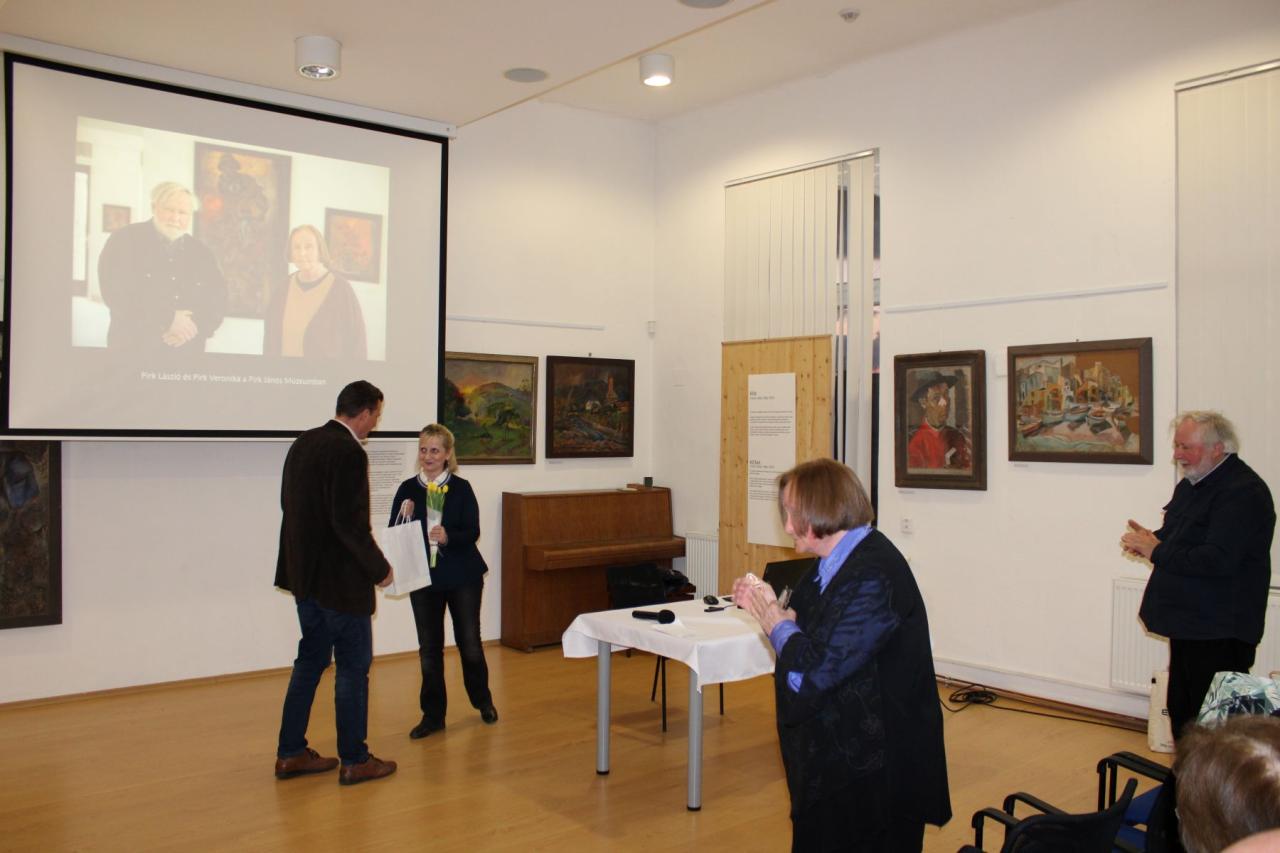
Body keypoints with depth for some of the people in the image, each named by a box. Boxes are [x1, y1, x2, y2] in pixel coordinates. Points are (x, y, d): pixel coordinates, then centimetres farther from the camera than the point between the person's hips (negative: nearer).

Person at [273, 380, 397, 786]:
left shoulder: (303, 443, 7)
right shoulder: (349, 452, -20)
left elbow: (292, 505, 13)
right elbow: (349, 522, -23)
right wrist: (379, 568, -12)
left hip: (305, 573, 9)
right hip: (340, 580, -9)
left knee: (310, 661, 18)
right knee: (353, 667, 4)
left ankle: (291, 753, 26)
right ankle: (354, 761, 14)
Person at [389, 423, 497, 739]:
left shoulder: (461, 488, -5)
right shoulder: (408, 489, 1)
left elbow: (472, 533, -9)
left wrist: (447, 537, -27)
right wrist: (405, 517, -19)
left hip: (463, 576, -2)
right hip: (424, 578, 2)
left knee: (469, 642, 6)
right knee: (429, 648, 6)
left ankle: (483, 701, 30)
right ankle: (433, 714, 19)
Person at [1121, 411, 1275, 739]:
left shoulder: (1244, 492, -18)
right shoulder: (1191, 485, 12)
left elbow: (1218, 560, -28)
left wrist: (1156, 550, -18)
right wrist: (1150, 540, 2)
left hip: (1220, 632, -10)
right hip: (1188, 625, 10)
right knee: (1182, 712, 18)